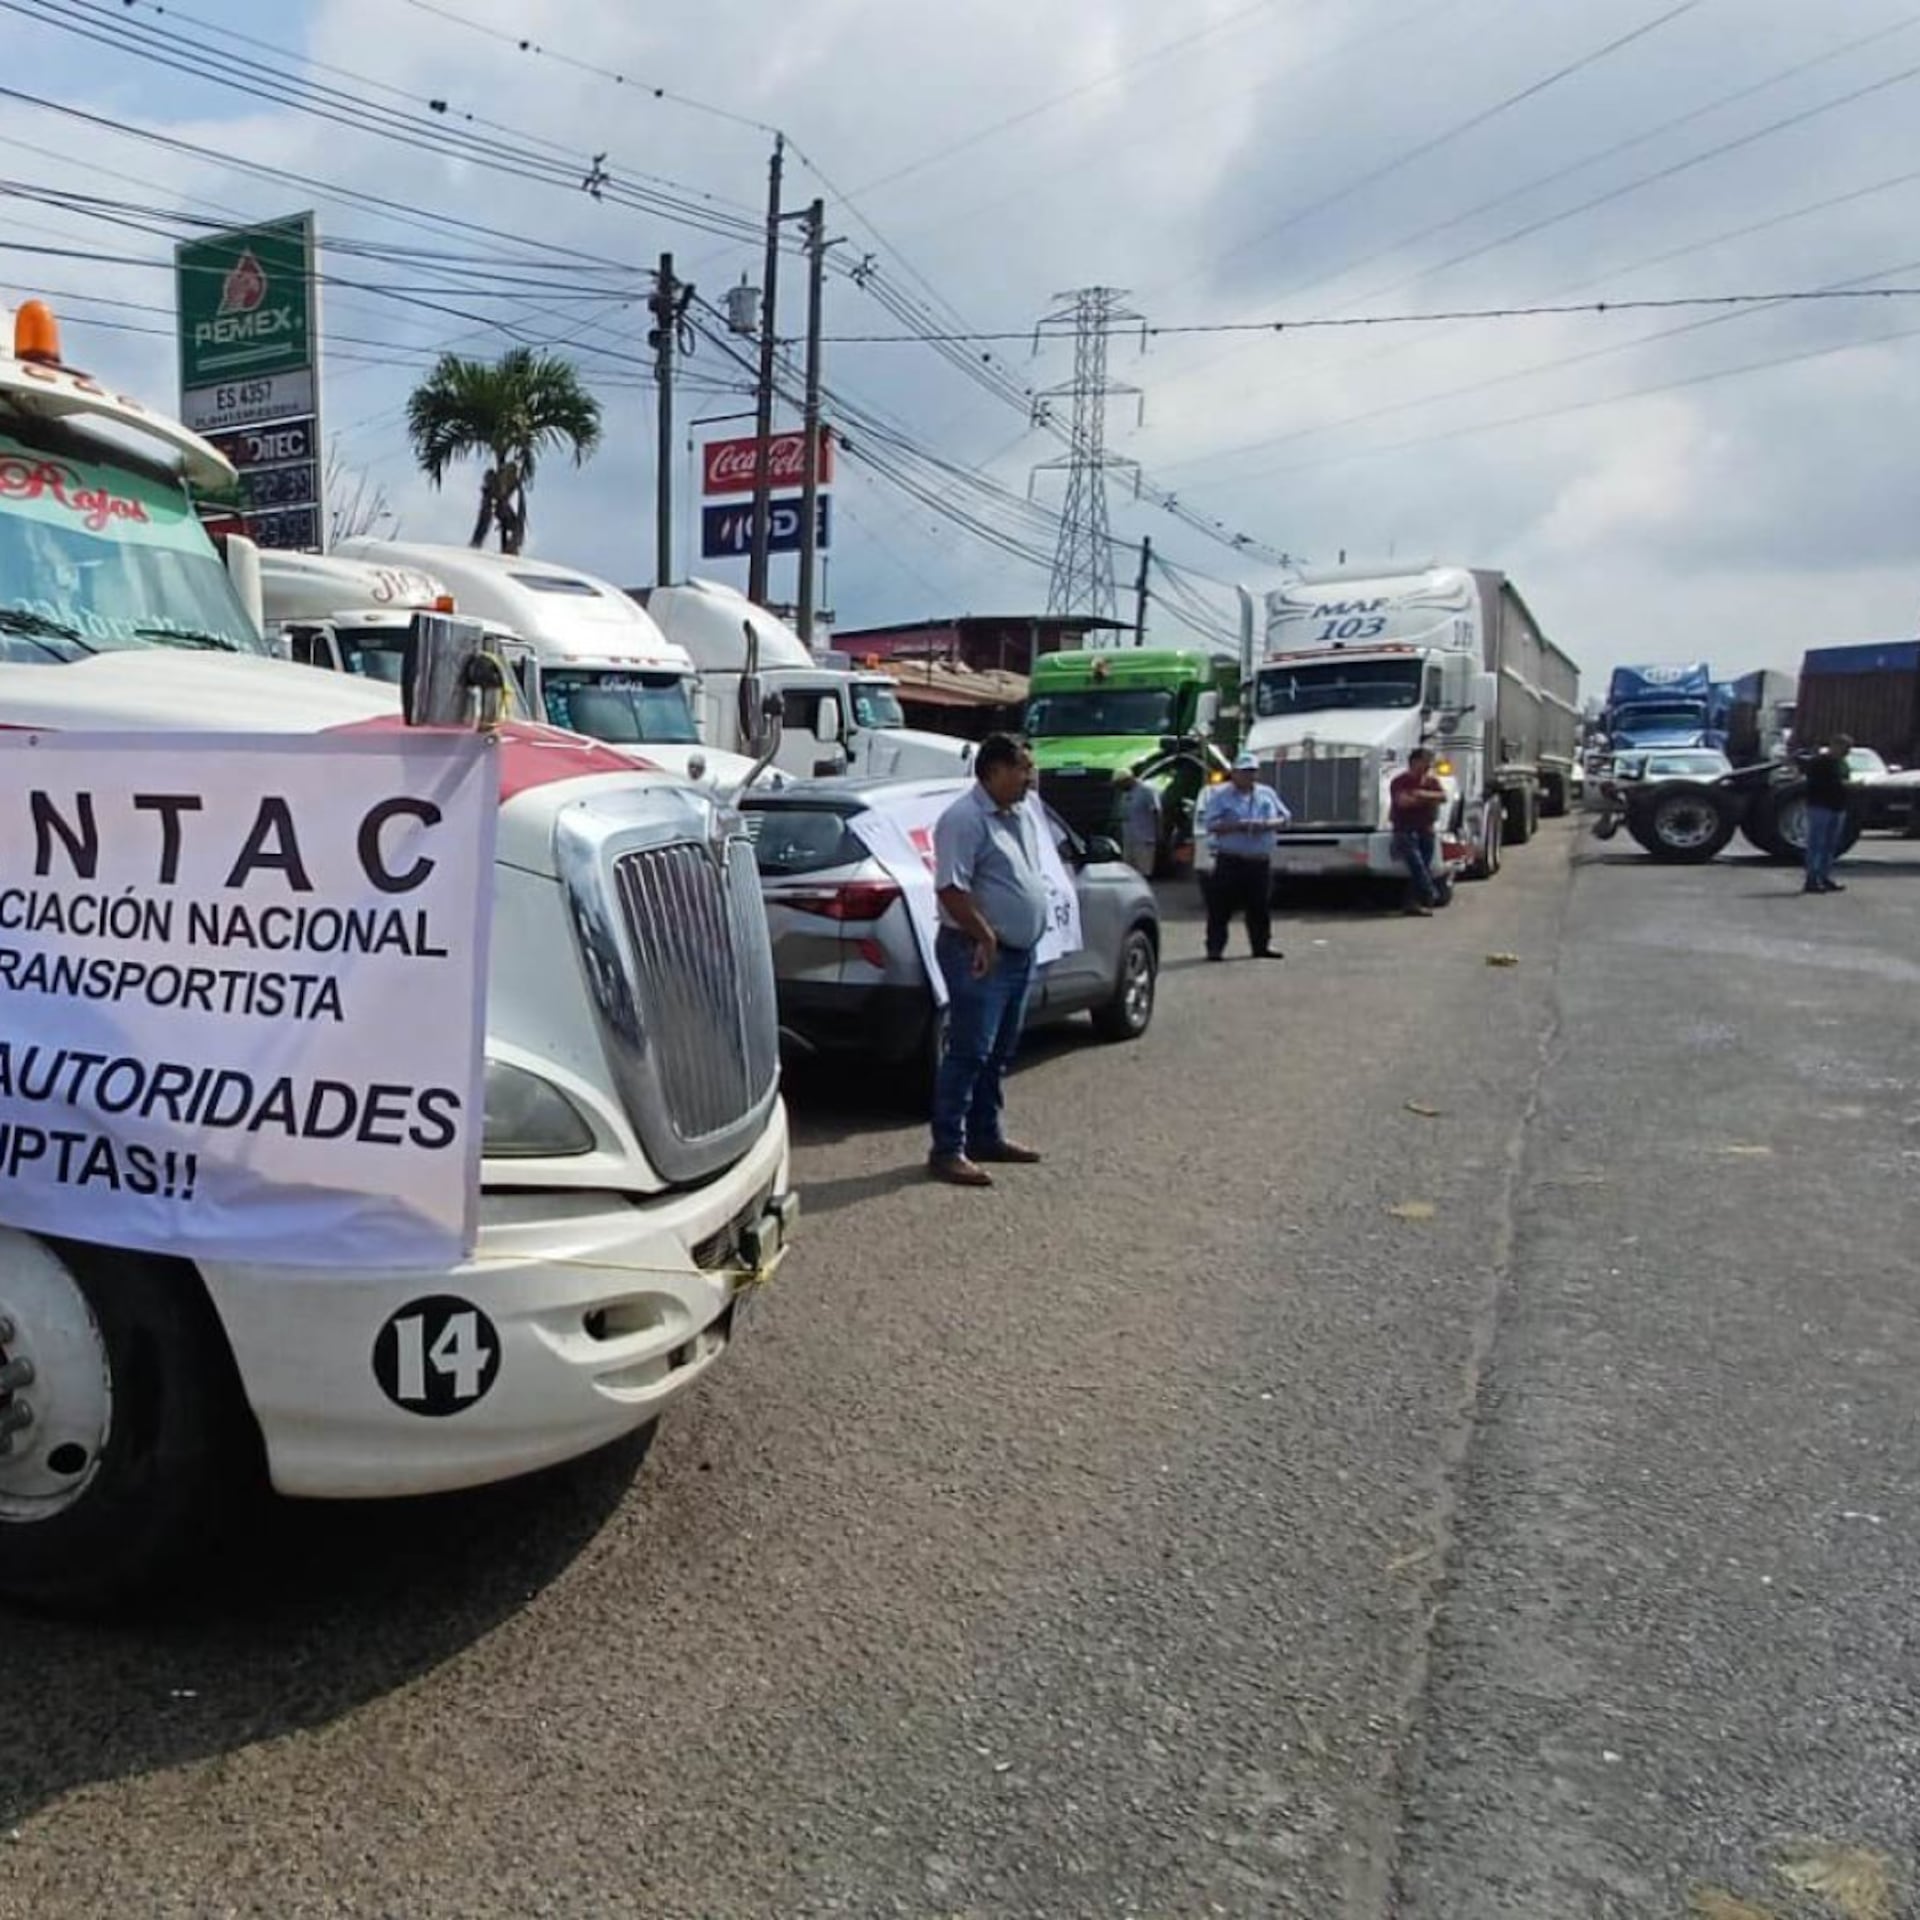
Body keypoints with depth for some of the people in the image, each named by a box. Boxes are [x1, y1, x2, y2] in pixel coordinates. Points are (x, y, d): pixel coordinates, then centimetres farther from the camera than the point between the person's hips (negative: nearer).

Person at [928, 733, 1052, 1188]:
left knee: (998, 1054, 16)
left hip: (1019, 952, 9)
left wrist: (1030, 934, 15)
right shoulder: (964, 819, -15)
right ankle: (948, 1150, -3)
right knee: (969, 1053, -8)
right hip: (980, 954, -9)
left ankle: (987, 1135, 27)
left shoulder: (1022, 816, 14)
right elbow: (951, 888, -22)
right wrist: (985, 937, -22)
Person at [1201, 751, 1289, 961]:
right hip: (1230, 861, -4)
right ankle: (1215, 947, 1)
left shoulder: (1267, 794, 13)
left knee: (1261, 905, 10)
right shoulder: (1221, 795, -1)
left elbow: (1284, 818, 15)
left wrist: (1267, 824, -7)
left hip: (1260, 862, 4)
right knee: (1221, 905, -5)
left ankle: (1262, 945, 21)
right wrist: (1237, 826, -20)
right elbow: (1210, 824, -9)